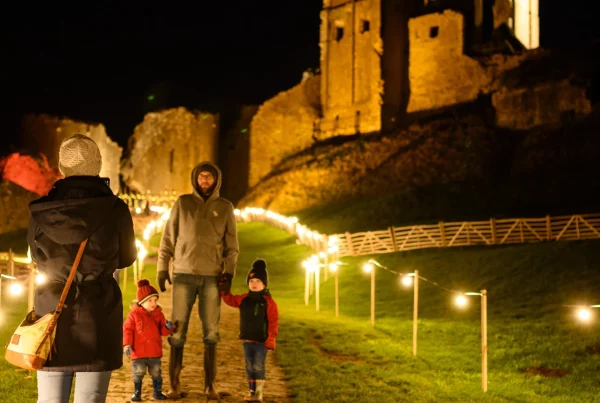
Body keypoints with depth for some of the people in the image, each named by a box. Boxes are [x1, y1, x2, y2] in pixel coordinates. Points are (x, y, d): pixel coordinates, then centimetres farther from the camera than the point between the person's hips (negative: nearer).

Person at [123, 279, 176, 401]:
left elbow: (162, 331, 7)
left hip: (155, 352, 3)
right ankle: (137, 393, 16)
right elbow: (127, 330, -7)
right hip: (139, 352, -3)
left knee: (156, 373, 11)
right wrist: (127, 344, -15)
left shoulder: (158, 314, 5)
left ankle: (157, 392, 24)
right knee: (138, 374, 2)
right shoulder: (134, 315, -6)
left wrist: (168, 327, -15)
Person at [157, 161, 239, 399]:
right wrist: (162, 268, 1)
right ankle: (174, 385, 5)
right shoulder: (183, 203, 6)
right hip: (183, 274, 0)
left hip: (212, 277, 1)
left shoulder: (225, 208, 8)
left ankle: (209, 385, 9)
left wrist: (229, 271, -5)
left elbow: (232, 245, 7)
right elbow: (168, 238, 7)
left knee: (210, 333, 2)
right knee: (177, 331, -1)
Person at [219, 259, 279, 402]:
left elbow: (273, 322, -11)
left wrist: (271, 338, -17)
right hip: (247, 340, 5)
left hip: (261, 341, -5)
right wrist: (225, 292, 0)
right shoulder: (243, 299, 5)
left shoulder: (268, 302, -10)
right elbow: (231, 300, 19)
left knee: (258, 366, -5)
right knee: (249, 367, 10)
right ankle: (252, 391, 18)